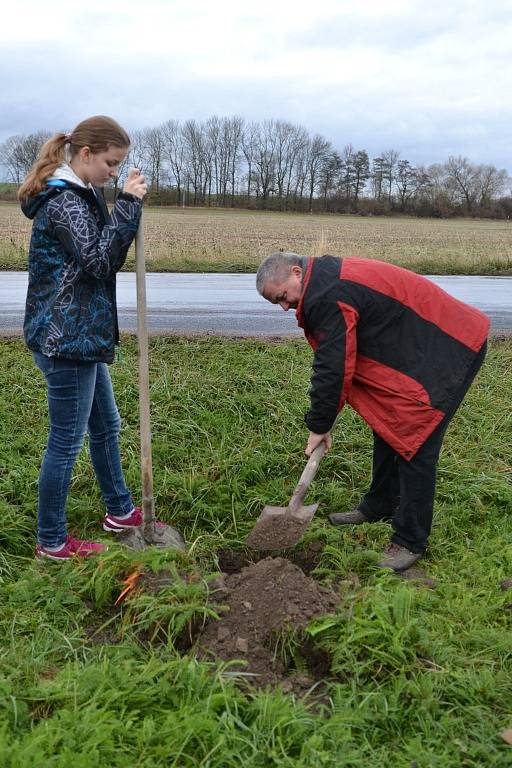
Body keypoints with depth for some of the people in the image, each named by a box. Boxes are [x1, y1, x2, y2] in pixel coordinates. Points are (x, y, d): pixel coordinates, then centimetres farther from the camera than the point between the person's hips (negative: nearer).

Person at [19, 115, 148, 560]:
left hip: (81, 335, 10)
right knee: (67, 441, 1)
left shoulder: (83, 196, 14)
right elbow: (99, 260, -23)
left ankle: (120, 511, 37)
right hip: (65, 338, -10)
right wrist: (128, 205, -21)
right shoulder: (63, 202, -15)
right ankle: (51, 542, 17)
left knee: (106, 425, 20)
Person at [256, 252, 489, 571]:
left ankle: (411, 541, 3)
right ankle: (378, 507, 32)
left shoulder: (328, 296, -25)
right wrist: (323, 419, 12)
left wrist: (319, 426, -9)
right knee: (388, 425, 17)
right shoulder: (329, 278, 9)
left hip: (451, 351, -11)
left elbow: (332, 368, -22)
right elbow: (332, 362, 14)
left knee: (414, 443, -9)